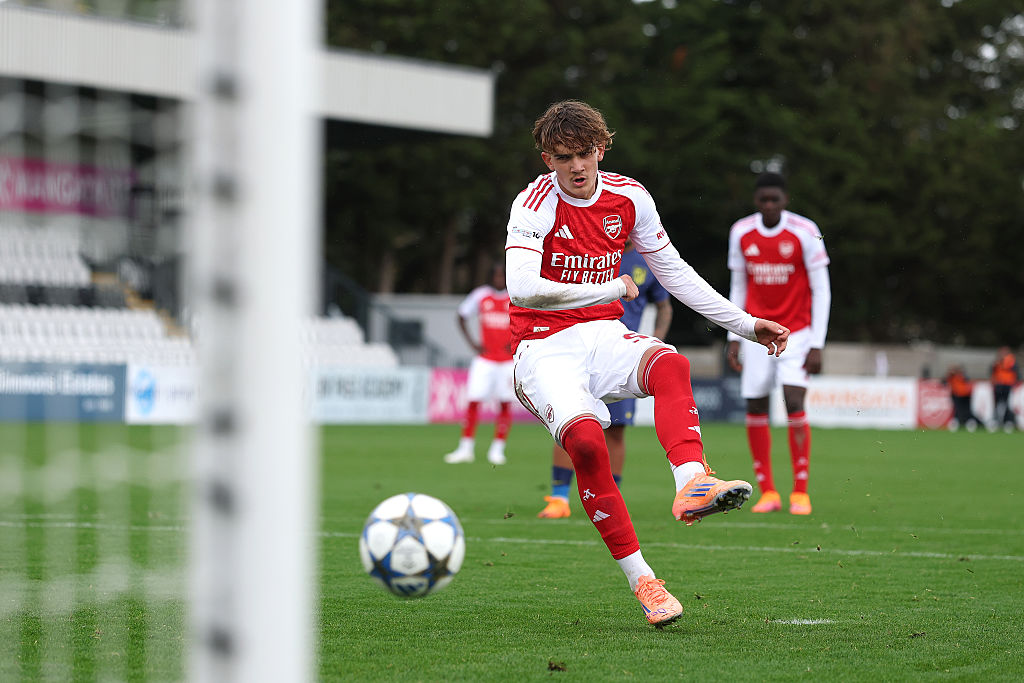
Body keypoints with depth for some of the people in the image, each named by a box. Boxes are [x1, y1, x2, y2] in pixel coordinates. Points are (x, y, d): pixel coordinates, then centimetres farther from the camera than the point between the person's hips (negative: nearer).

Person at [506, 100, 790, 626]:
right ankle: (643, 582, -25)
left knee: (669, 365, -32)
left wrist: (745, 325, 14)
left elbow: (673, 271, 15)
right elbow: (522, 288, -28)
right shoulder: (535, 204, -12)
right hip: (543, 348, -4)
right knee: (586, 440, -32)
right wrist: (611, 289, -19)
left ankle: (691, 484, -53)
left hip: (603, 336, 4)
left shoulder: (628, 197, 4)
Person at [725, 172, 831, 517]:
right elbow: (737, 286, 11)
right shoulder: (741, 233, 1)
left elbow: (821, 290, -7)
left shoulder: (805, 232, -10)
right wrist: (734, 338, 5)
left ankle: (801, 491, -6)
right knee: (755, 409, -3)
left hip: (797, 332, -3)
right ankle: (767, 491, 7)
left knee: (794, 403, -16)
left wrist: (817, 344, -12)